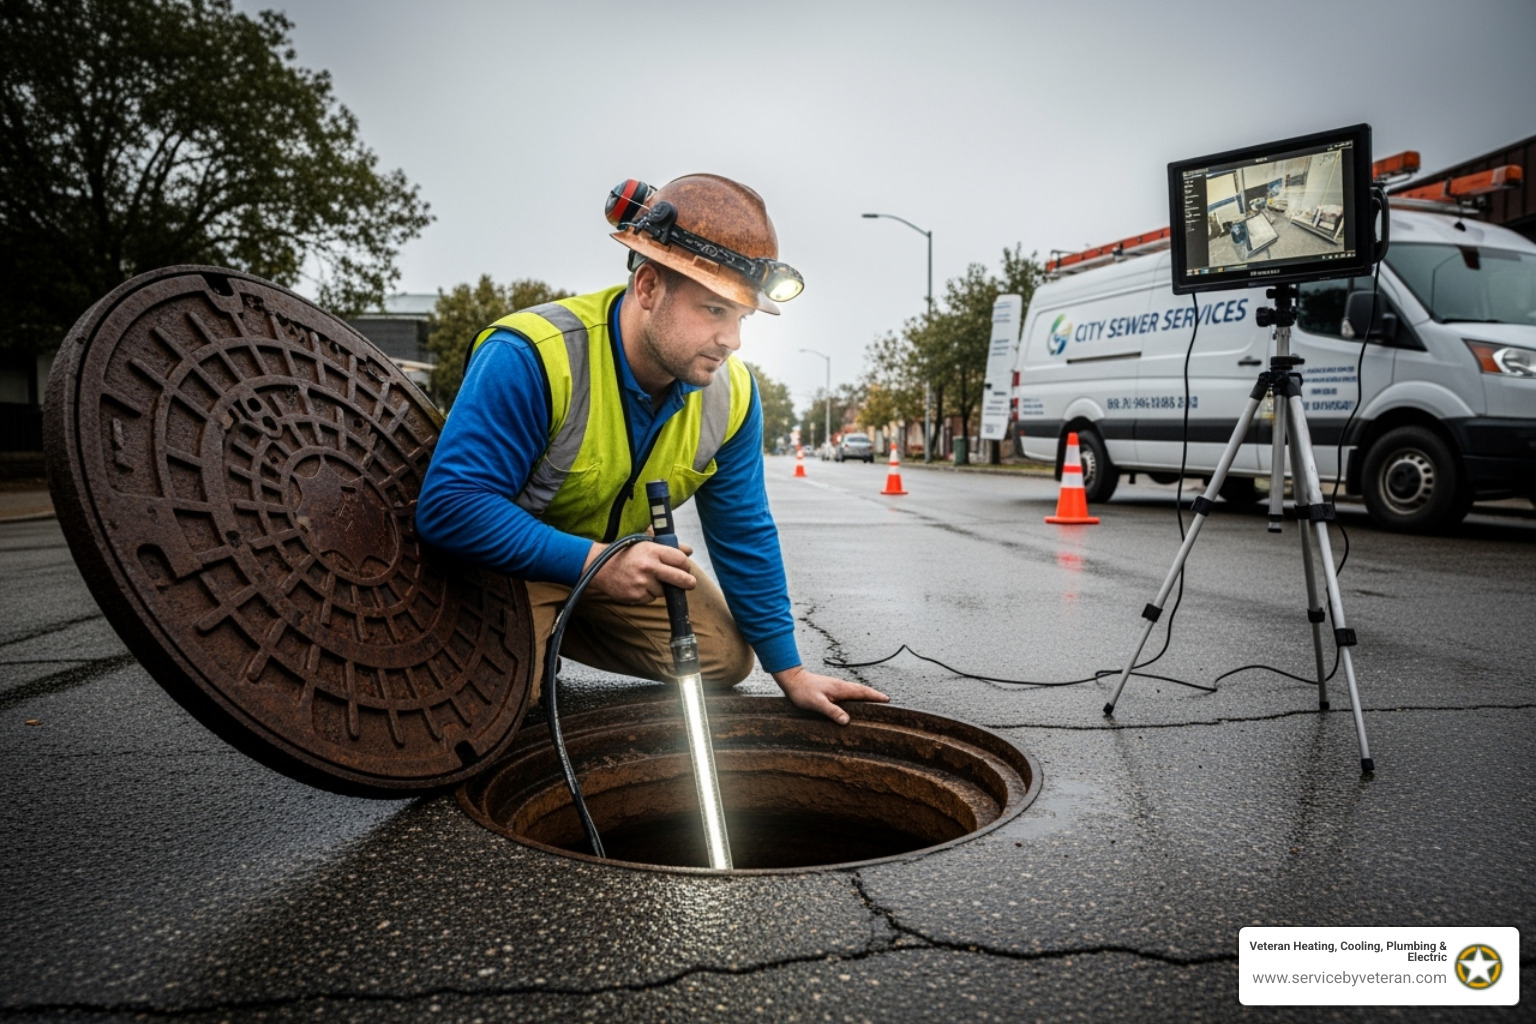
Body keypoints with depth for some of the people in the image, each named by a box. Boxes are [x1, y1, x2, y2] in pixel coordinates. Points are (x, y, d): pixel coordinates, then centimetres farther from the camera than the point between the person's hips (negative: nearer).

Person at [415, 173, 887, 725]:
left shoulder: (730, 393, -14)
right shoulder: (528, 357, -32)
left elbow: (744, 537, -5)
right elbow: (449, 506, -35)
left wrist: (790, 671, -4)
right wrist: (591, 561, -43)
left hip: (618, 558, 6)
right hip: (509, 557, -5)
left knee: (726, 658, 2)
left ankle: (552, 634, 12)